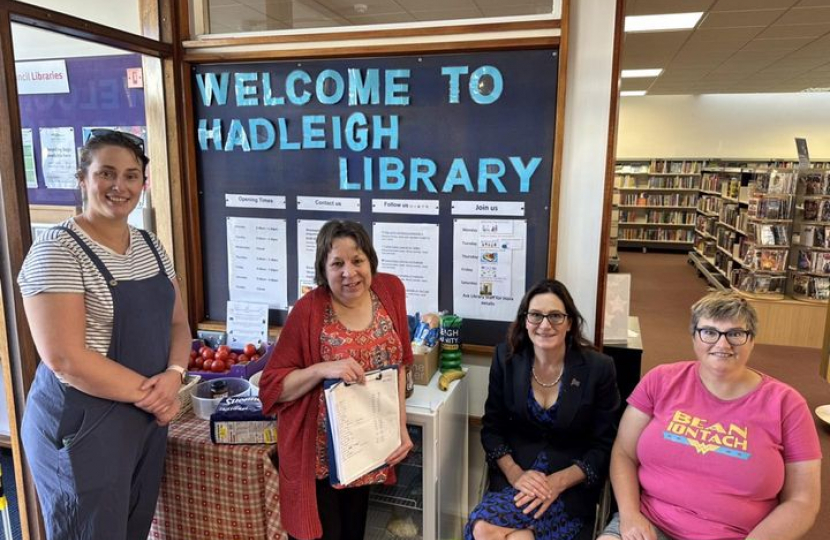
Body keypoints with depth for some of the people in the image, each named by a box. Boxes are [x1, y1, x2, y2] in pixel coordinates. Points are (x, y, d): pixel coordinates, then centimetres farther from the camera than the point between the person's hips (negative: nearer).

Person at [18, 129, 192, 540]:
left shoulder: (150, 246, 6)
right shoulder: (58, 250, -15)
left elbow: (177, 323, 9)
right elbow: (65, 359, -21)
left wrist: (173, 376, -10)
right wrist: (148, 394, -16)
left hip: (148, 420, 7)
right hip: (81, 424, -6)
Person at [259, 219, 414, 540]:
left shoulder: (390, 290, -7)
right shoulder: (309, 310, -20)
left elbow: (397, 365, 2)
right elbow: (272, 386, -14)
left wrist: (401, 427, -2)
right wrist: (323, 369, -30)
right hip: (318, 452, -4)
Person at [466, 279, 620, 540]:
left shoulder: (598, 368, -9)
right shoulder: (506, 358, -2)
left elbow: (604, 446, -5)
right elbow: (492, 427, 3)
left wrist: (559, 482, -18)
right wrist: (514, 473, -13)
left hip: (572, 484, -3)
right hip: (514, 472, 4)